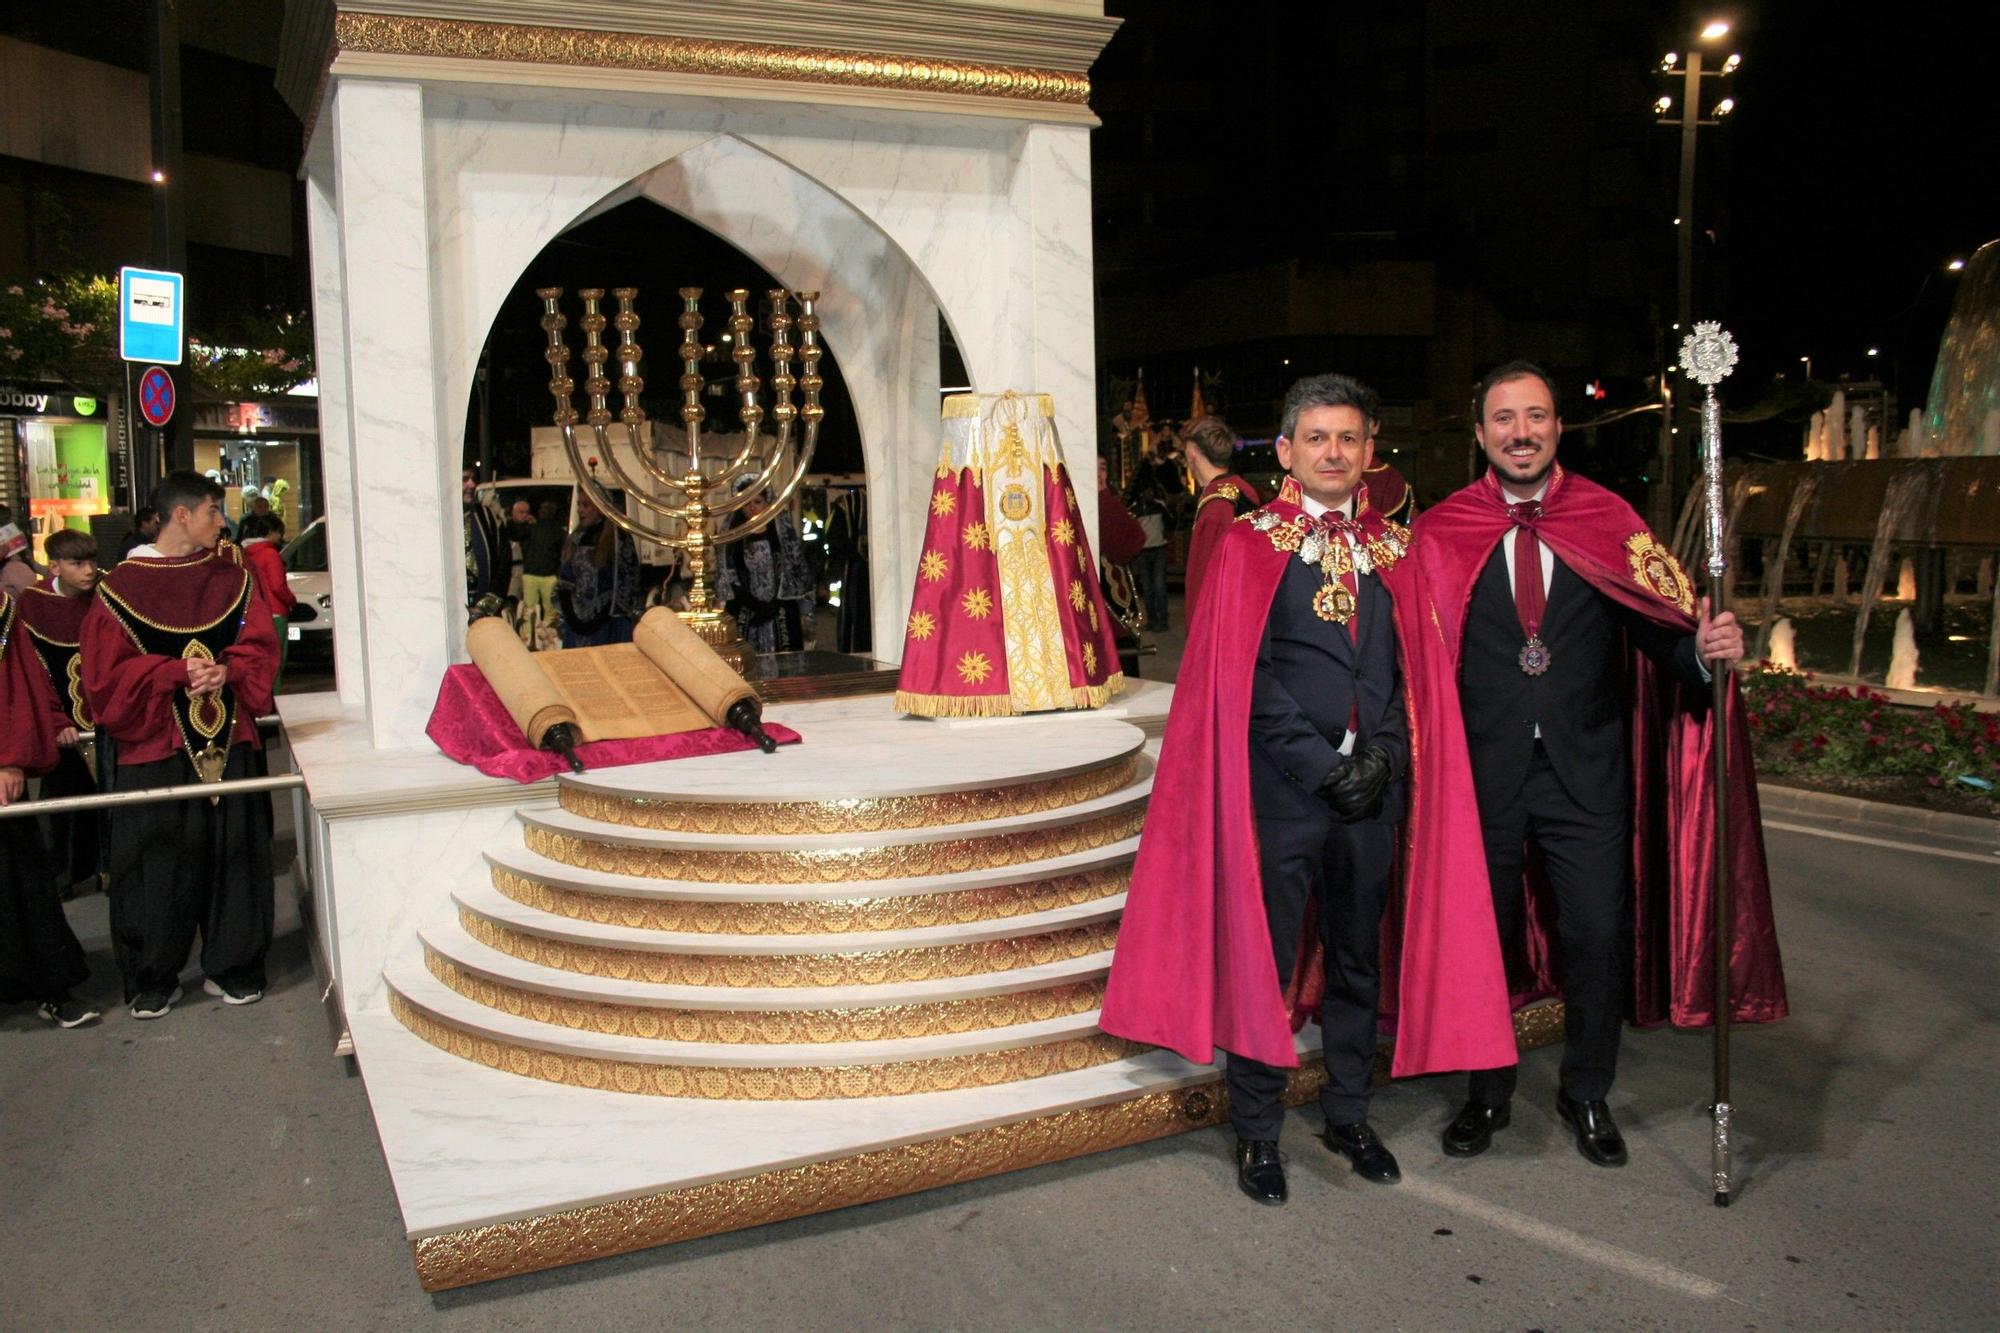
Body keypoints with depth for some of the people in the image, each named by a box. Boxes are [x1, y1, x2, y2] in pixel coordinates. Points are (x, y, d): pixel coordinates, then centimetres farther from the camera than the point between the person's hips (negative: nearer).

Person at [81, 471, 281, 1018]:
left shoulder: (232, 574, 7)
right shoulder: (121, 587, -3)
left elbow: (259, 646, 4)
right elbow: (107, 671, -6)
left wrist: (227, 672, -16)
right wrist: (178, 673, -18)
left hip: (230, 743, 3)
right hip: (154, 746, -2)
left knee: (232, 855, 6)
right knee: (158, 865, 3)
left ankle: (231, 968, 18)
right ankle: (152, 980, 16)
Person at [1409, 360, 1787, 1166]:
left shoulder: (1610, 523, 2)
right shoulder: (1442, 532, 0)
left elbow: (1660, 632, -3)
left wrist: (1706, 649, -24)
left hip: (1585, 767, 1)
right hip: (1482, 766, 0)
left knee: (1599, 933, 4)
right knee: (1481, 933, 11)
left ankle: (1586, 1094, 28)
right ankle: (1487, 1092, 31)